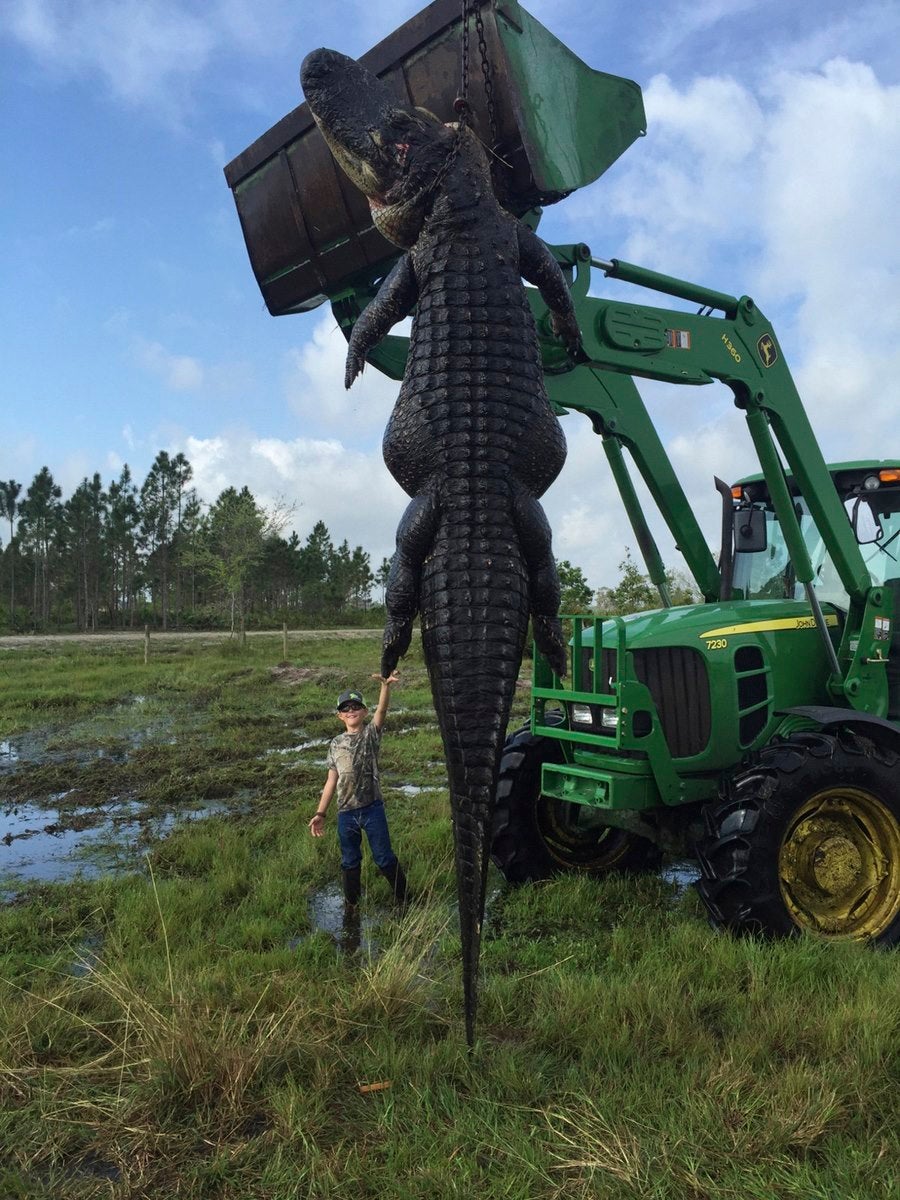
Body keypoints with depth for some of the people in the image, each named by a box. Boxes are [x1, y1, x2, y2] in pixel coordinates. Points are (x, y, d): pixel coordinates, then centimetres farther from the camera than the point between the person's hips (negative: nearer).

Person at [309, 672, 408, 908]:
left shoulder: (371, 733, 0)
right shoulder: (336, 744, 8)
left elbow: (382, 710, -21)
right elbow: (331, 781, 10)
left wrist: (385, 686, -40)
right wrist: (320, 813, 5)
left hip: (372, 809, -3)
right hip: (346, 813, 3)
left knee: (384, 858, 4)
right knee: (350, 862, 15)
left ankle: (404, 899, 23)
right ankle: (351, 906, 32)